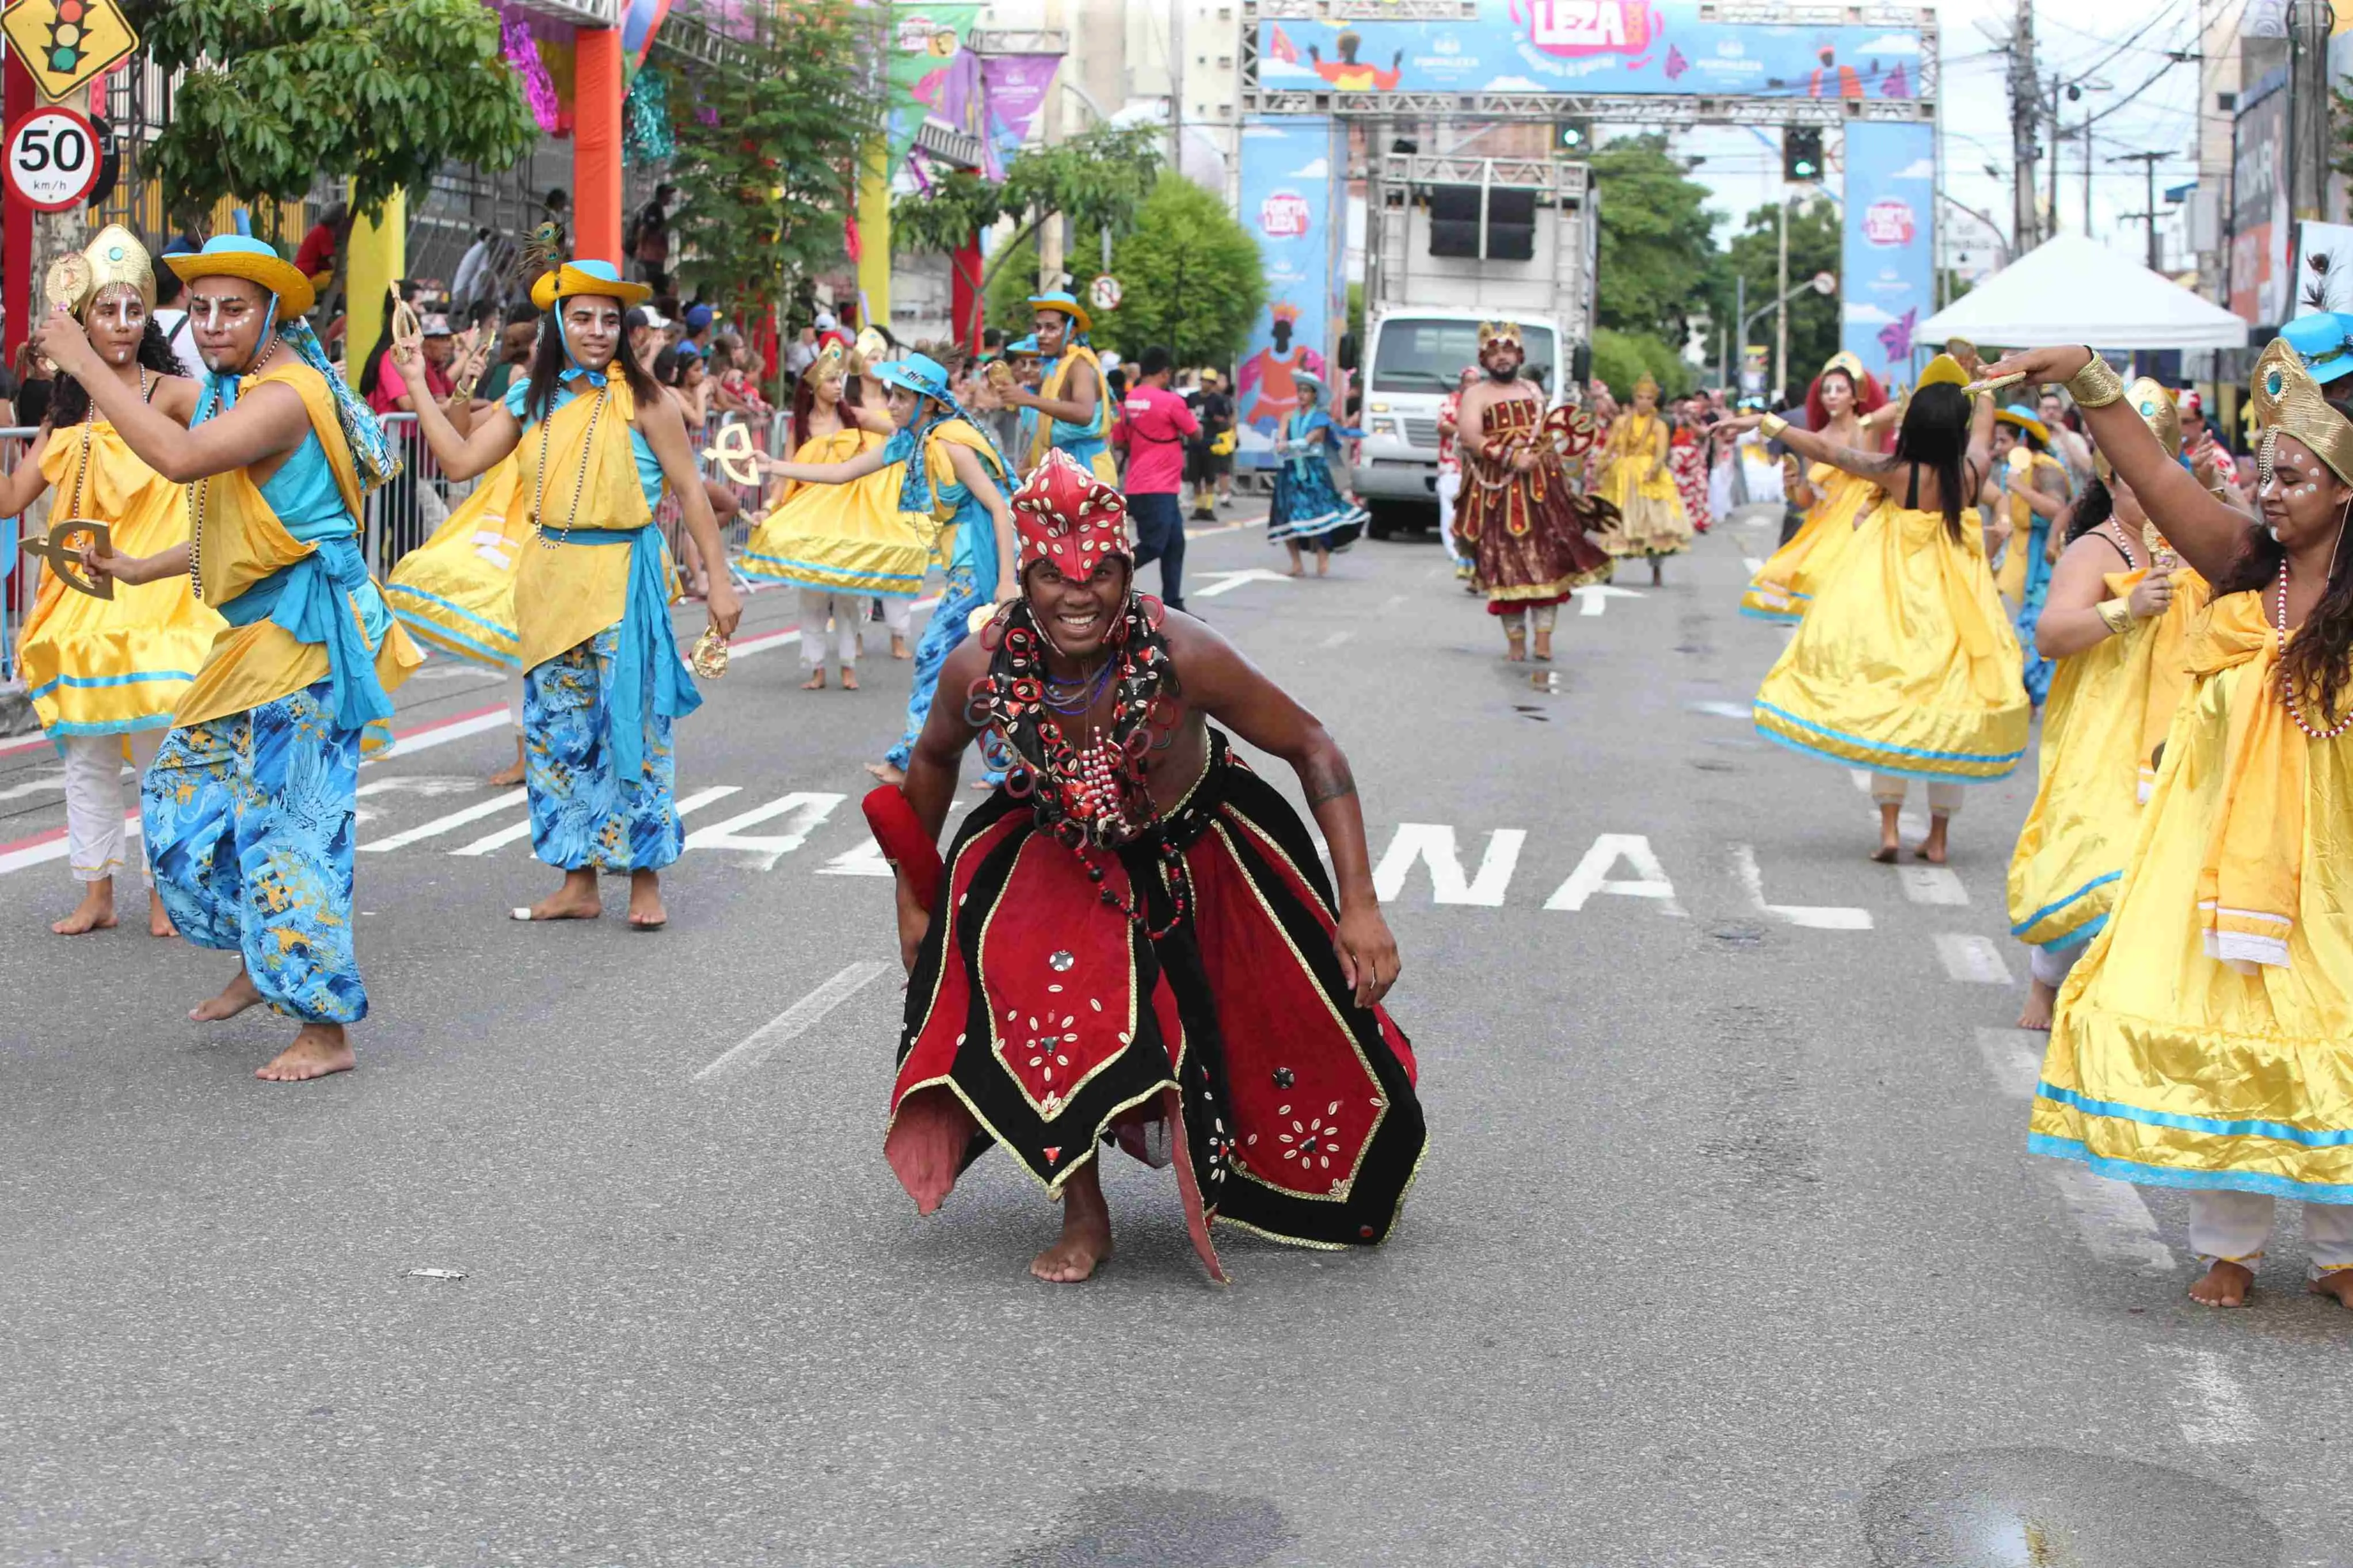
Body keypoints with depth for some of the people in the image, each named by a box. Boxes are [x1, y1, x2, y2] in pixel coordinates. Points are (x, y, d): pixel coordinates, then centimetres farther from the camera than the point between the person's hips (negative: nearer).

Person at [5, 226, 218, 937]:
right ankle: (96, 896, 18)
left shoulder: (171, 392, -3)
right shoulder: (67, 413, 12)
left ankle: (163, 893, 9)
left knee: (159, 748, -3)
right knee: (85, 755, 8)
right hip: (80, 604, 5)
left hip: (153, 599, -5)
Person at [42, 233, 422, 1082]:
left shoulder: (285, 393, -18)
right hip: (259, 635, 10)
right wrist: (140, 570, 21)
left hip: (304, 637, -10)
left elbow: (179, 458, -34)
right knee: (182, 789, 15)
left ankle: (325, 1029, 1)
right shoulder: (234, 392, 14)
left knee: (285, 823, -7)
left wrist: (85, 363, -27)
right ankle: (262, 958, 29)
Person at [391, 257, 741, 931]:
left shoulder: (641, 398, -6)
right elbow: (462, 460, 5)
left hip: (624, 577, -5)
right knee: (560, 729, 9)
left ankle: (645, 879, 7)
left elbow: (690, 490, -4)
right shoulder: (531, 399, 8)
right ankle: (579, 881, 17)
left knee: (631, 726, -3)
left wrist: (718, 579, -7)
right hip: (551, 576, 5)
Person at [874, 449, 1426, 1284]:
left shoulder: (1182, 656, -34)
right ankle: (1084, 1216, -8)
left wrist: (1359, 907, -27)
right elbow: (934, 759, -2)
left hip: (1200, 851, -1)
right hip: (1060, 853, 1)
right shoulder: (981, 668, -26)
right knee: (1034, 985, -26)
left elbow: (1313, 750, -23)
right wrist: (915, 898, 5)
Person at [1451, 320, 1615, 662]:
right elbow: (1470, 438, -12)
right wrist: (1512, 458, -18)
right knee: (1507, 561, -4)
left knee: (1549, 557, -5)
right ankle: (1515, 640, 2)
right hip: (1498, 488, -4)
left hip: (1542, 483, 4)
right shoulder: (1476, 395, 3)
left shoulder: (1533, 390, 19)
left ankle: (1544, 637, -4)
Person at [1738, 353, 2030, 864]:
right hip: (1953, 604, 2)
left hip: (1898, 600, -2)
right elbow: (1985, 423, 14)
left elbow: (1823, 450, -11)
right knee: (1948, 703, 9)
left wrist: (1765, 422, -5)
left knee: (1889, 705, 6)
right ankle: (1938, 836, 12)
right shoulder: (1971, 471, -8)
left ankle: (1888, 826, -2)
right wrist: (1978, 383, 28)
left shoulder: (1897, 472, -16)